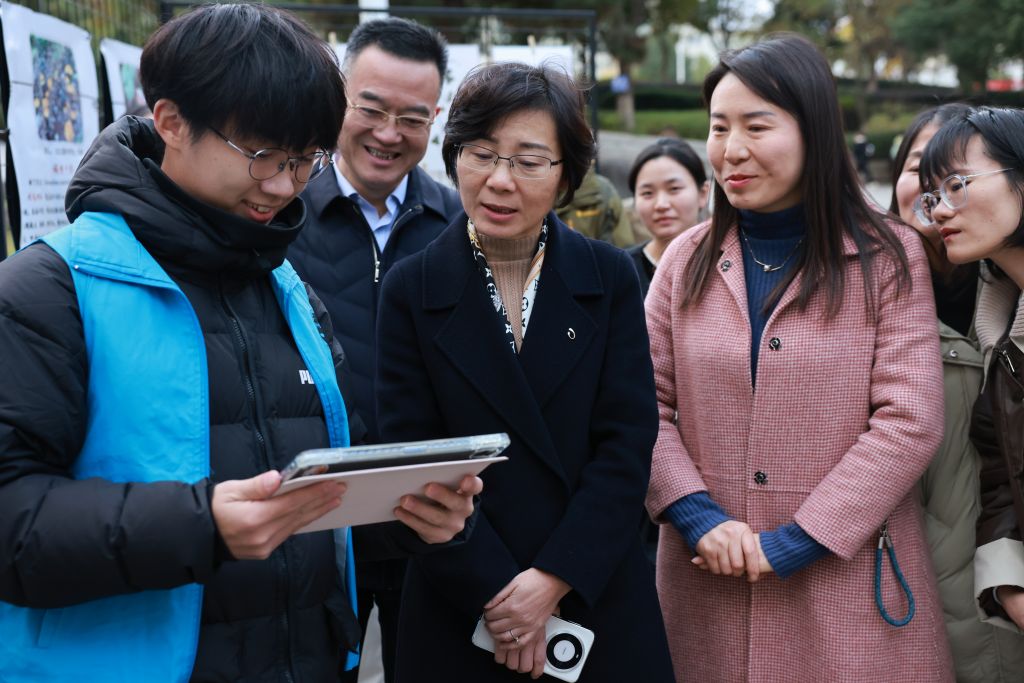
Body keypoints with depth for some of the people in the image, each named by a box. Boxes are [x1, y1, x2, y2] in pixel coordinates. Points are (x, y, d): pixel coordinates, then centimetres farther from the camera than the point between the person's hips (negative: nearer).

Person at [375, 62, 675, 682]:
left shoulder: (610, 277, -1)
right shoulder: (411, 290, -3)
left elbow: (628, 441, -6)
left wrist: (552, 580, -13)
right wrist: (497, 593, -13)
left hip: (600, 601, 1)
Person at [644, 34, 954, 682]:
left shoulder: (888, 258, -3)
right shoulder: (689, 260, 6)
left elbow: (911, 422, -10)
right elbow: (647, 405, 3)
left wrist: (791, 544, -14)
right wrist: (698, 518, -12)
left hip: (849, 587, -2)